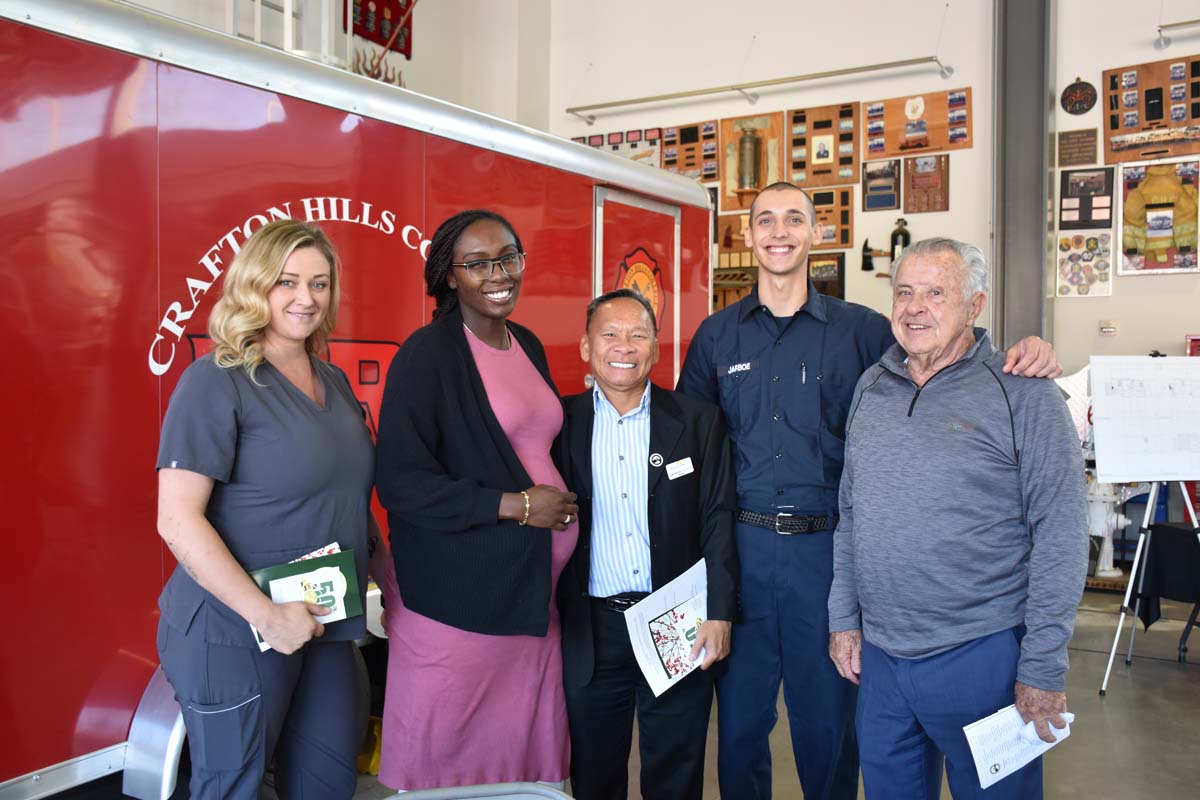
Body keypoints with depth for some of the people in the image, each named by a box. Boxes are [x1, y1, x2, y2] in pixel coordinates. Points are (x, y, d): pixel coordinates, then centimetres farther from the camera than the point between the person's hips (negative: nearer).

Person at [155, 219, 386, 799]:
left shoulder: (334, 381, 8)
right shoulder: (216, 382, -14)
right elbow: (177, 520, -20)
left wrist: (377, 556, 7)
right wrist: (268, 615, -23)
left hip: (325, 623, 7)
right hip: (234, 632, -7)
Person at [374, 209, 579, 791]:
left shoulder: (527, 345, 11)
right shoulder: (426, 355, -10)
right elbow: (401, 482, -15)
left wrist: (565, 501, 7)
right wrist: (517, 506, -15)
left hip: (532, 585, 6)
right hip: (457, 593, -6)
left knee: (526, 744, 11)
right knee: (450, 750, 5)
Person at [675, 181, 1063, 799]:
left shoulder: (860, 330, 1)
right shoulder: (717, 335, 6)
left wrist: (1022, 355, -19)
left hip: (826, 546, -1)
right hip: (740, 545, 1)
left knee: (828, 722, 12)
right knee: (739, 717, 13)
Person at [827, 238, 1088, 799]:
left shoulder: (1024, 395, -9)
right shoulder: (871, 388, 7)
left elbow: (1060, 539, -11)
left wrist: (1043, 669, -12)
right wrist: (843, 617, 9)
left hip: (983, 657, -4)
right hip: (879, 655, 5)